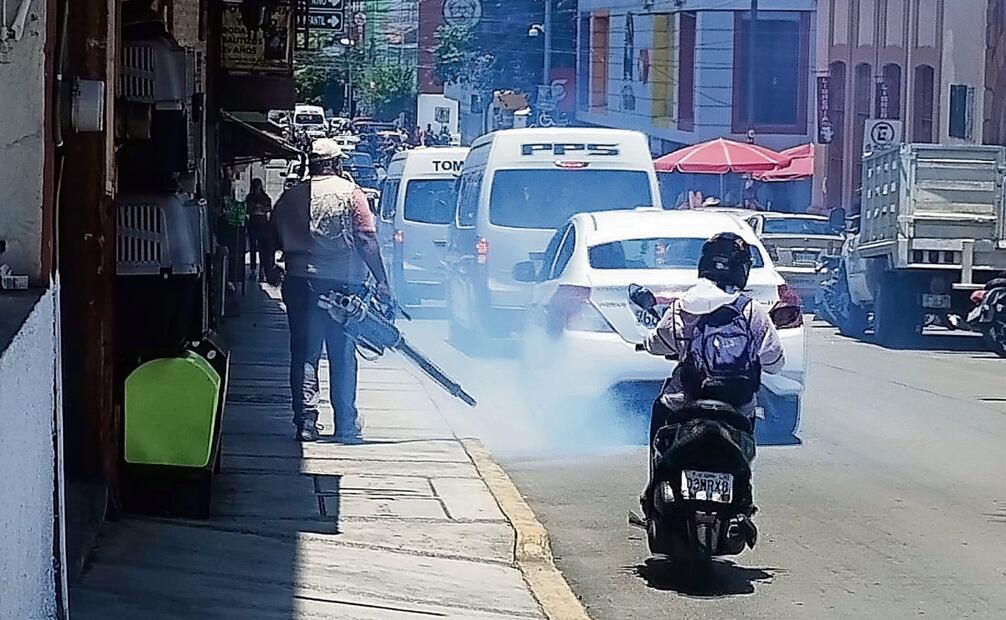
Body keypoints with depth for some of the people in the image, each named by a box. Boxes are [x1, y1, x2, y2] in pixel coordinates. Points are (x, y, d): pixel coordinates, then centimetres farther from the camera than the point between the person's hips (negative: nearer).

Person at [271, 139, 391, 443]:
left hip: (300, 282, 2)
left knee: (304, 353, 7)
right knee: (342, 355, 7)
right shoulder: (350, 193, -3)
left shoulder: (290, 196, 6)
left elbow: (276, 239, 9)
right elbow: (367, 241, -7)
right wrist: (381, 281, -5)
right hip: (343, 283, -2)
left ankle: (306, 420, -1)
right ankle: (346, 426, 9)